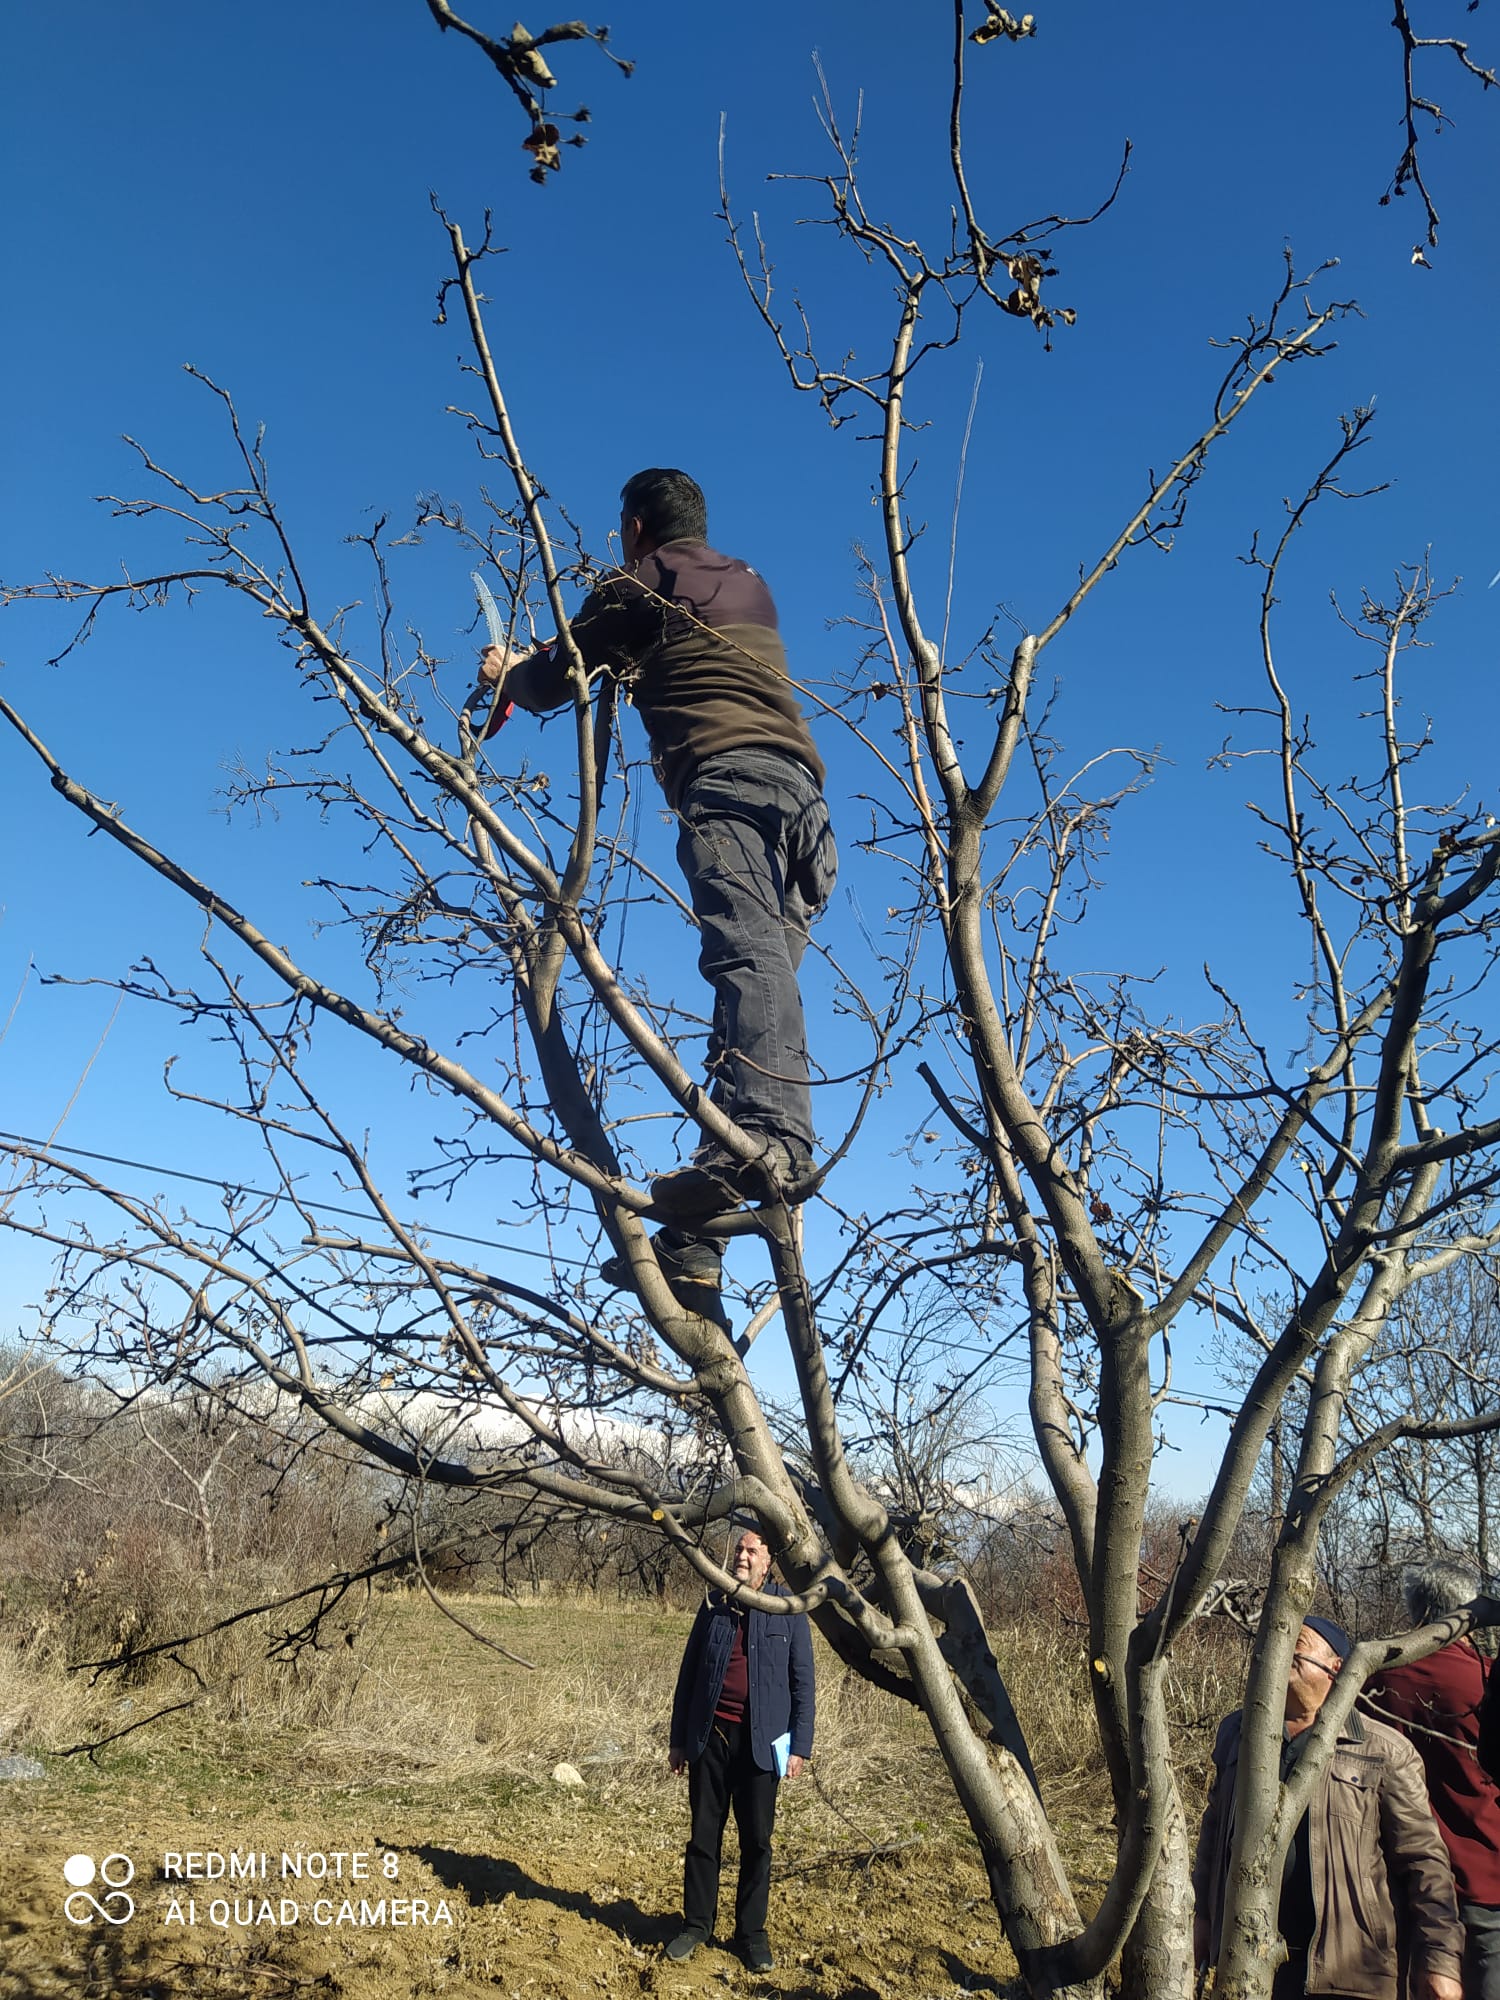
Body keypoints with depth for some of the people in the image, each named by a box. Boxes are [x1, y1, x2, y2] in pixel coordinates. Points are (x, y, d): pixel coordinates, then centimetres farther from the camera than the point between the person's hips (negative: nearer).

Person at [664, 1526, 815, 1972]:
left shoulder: (788, 1611, -2)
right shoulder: (713, 1605, 4)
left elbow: (802, 1682, -1)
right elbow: (688, 1674, 8)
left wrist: (800, 1745, -6)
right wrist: (678, 1739, 8)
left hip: (760, 1741, -2)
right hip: (709, 1737, 2)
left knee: (756, 1841, 7)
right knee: (703, 1835, 10)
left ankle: (752, 1933, 21)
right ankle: (696, 1925, 24)